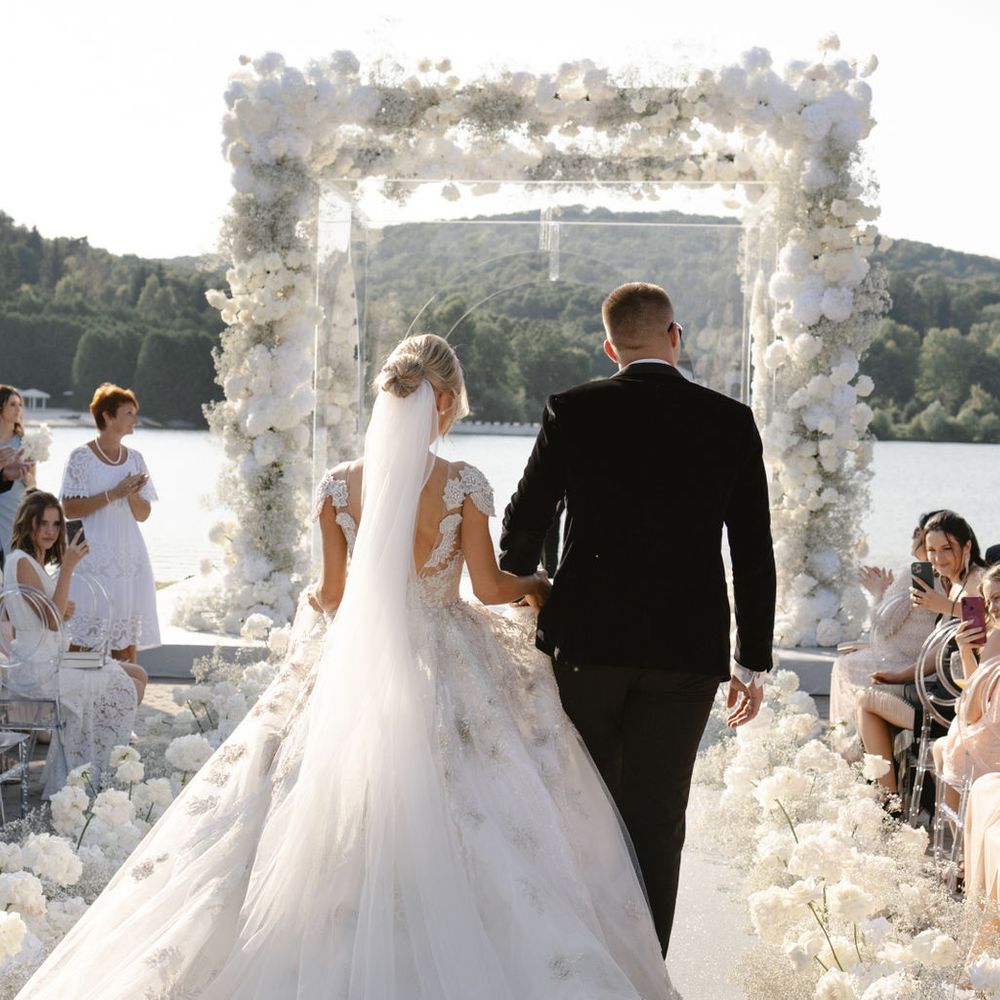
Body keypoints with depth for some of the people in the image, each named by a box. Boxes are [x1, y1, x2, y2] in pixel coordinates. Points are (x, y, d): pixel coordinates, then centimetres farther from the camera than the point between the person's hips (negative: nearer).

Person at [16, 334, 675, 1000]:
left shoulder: (341, 486, -3)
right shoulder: (465, 485, -10)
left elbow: (332, 593, 4)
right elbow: (489, 586, -4)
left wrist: (308, 604, 27)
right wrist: (536, 585, 17)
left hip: (355, 665, 3)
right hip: (448, 666, -2)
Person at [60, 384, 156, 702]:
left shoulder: (134, 458, 10)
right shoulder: (82, 457, -5)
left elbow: (143, 514, 11)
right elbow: (69, 508, -11)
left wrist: (133, 494, -9)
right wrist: (112, 495, -16)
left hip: (130, 554, 5)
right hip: (95, 554, -5)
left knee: (128, 624, 5)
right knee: (91, 627, -7)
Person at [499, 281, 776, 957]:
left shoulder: (573, 412, -2)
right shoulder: (730, 421, 1)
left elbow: (524, 526, 4)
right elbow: (754, 553, 2)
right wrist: (754, 662, 9)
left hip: (585, 643, 0)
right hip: (688, 651, 0)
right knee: (657, 821, 5)